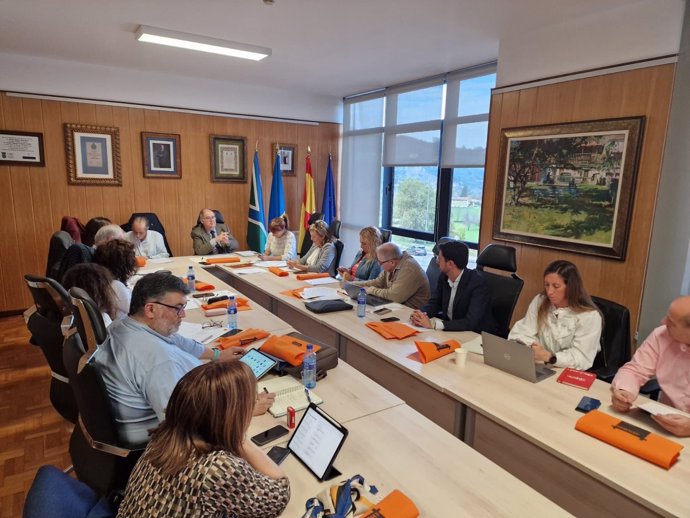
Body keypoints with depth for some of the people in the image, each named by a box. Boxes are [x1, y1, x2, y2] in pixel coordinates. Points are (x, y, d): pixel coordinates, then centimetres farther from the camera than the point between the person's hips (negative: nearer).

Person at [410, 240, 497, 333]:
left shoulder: (478, 283, -24)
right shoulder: (444, 276, -5)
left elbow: (471, 323, -30)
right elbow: (435, 302, 6)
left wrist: (433, 324, -34)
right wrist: (420, 314, -16)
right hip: (451, 329, 6)